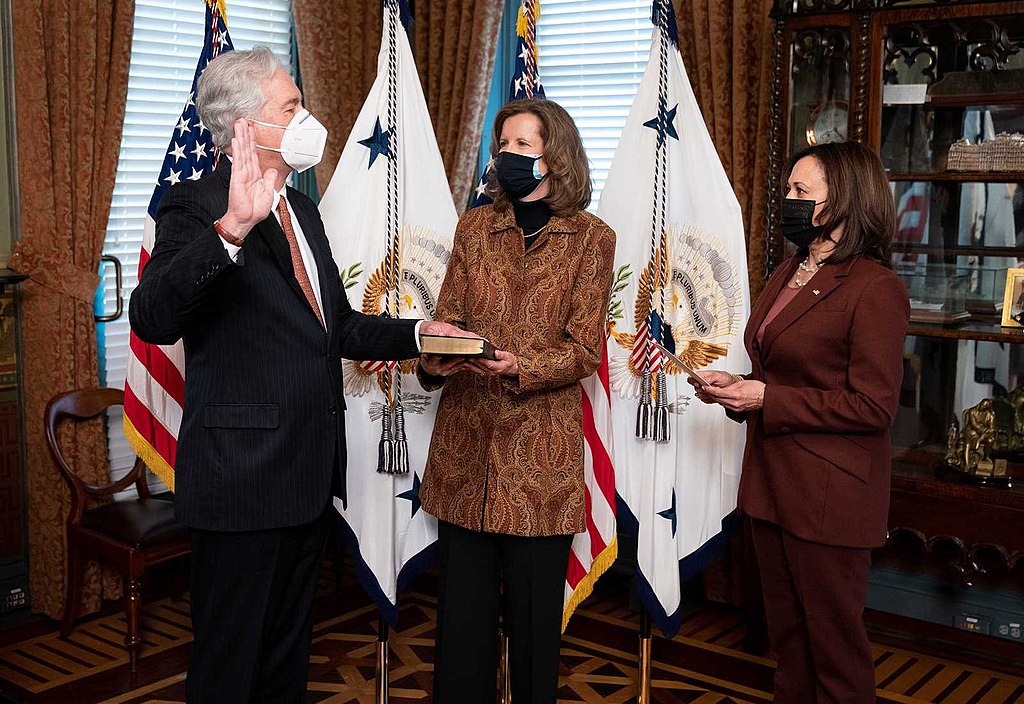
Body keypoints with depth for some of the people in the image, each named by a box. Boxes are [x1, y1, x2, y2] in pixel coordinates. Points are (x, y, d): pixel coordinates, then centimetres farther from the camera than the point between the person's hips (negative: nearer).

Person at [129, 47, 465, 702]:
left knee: (289, 651, 23)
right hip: (243, 476, -8)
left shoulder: (301, 208, 14)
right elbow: (153, 318, -32)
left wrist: (415, 333, 8)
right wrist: (231, 229, -45)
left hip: (311, 473, 8)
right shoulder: (196, 207, -13)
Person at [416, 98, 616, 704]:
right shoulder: (474, 228, 11)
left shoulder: (591, 238, 1)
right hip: (466, 444, 3)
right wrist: (434, 359, -14)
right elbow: (448, 320, 9)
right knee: (462, 604, 8)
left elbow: (584, 349, -5)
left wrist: (518, 368, -22)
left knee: (535, 610, 6)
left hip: (541, 453, -3)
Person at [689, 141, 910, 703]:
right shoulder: (788, 274, 12)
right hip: (772, 479, 8)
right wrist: (735, 387, 3)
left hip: (829, 495, -8)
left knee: (832, 637, 6)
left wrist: (765, 398, -18)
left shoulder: (875, 288, -15)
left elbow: (873, 407, -19)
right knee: (785, 630, 19)